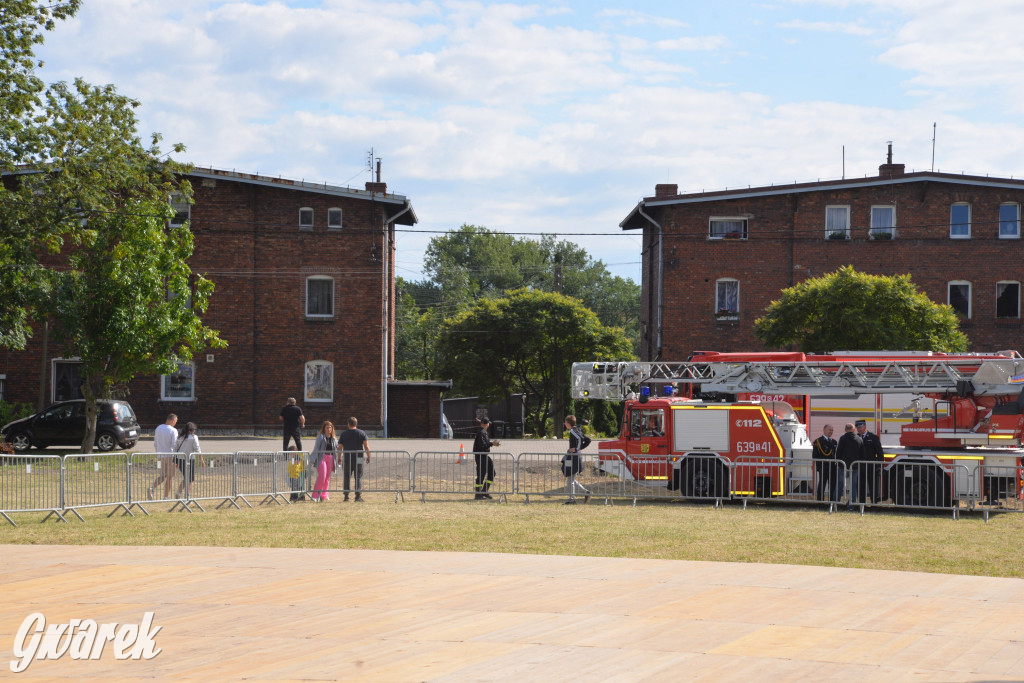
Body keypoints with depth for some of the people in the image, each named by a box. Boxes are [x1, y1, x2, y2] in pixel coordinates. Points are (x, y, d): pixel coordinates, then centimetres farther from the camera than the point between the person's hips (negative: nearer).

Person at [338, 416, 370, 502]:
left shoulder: (343, 434, 4)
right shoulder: (362, 433, 2)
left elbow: (340, 448, 4)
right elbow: (366, 446, -2)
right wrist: (368, 456, 7)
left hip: (347, 459, 1)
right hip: (358, 459, -1)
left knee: (347, 478, 8)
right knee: (358, 477, 2)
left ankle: (346, 496, 5)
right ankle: (358, 496, -5)